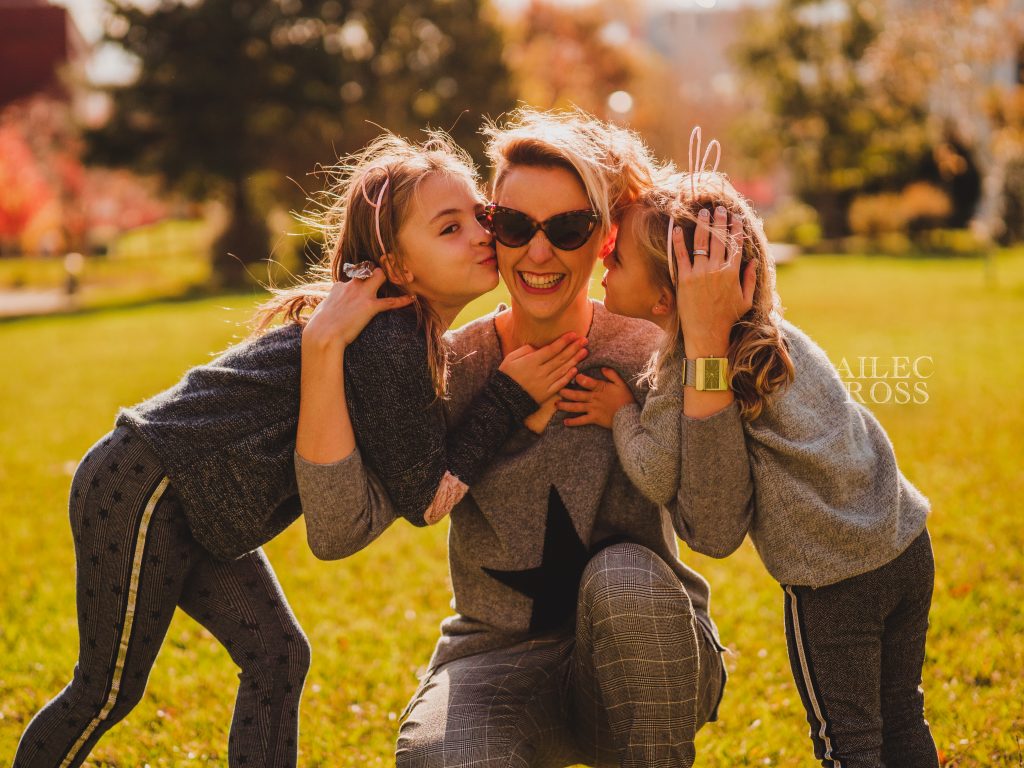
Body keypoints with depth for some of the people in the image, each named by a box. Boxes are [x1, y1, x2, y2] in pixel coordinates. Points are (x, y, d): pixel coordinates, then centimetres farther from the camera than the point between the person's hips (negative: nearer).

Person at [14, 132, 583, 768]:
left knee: (276, 657, 8)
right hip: (141, 493, -9)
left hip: (195, 508, 9)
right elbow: (424, 497, -20)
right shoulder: (387, 342, -26)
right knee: (108, 692, 4)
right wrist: (507, 398, -23)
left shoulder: (417, 334, 4)